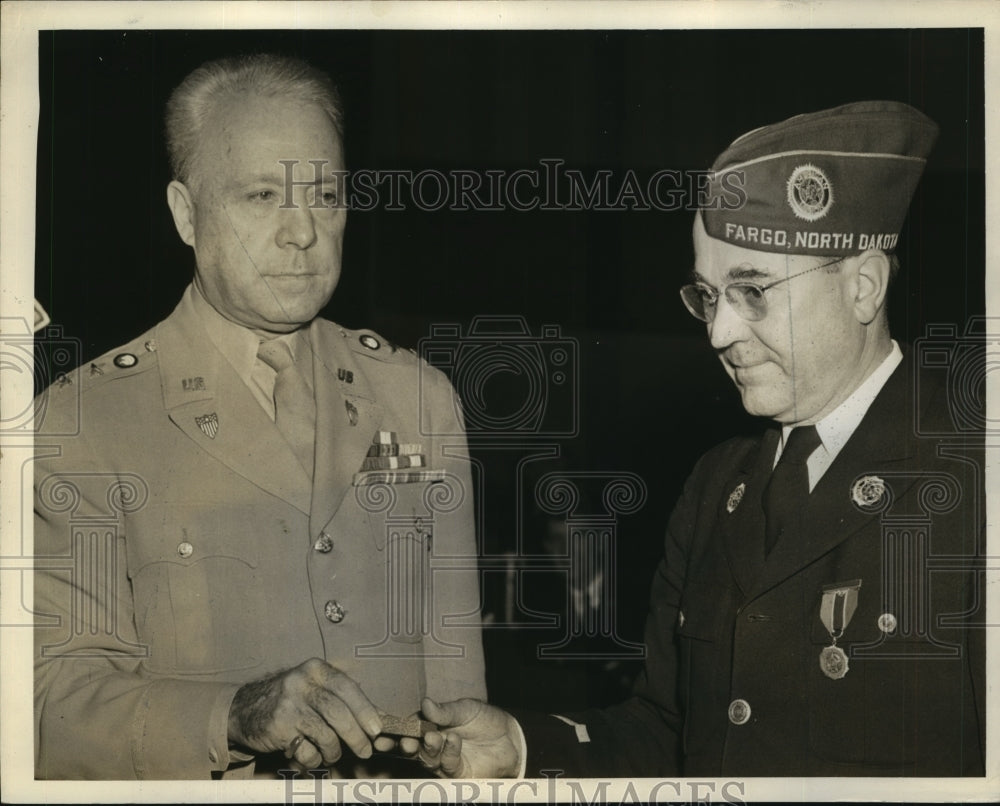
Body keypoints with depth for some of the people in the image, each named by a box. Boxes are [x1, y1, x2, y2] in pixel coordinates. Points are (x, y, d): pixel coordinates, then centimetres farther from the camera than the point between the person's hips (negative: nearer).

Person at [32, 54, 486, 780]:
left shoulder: (420, 398, 7)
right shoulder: (80, 424, -3)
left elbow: (455, 668, 9)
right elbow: (60, 705, -8)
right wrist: (235, 718, -21)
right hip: (196, 783, -2)